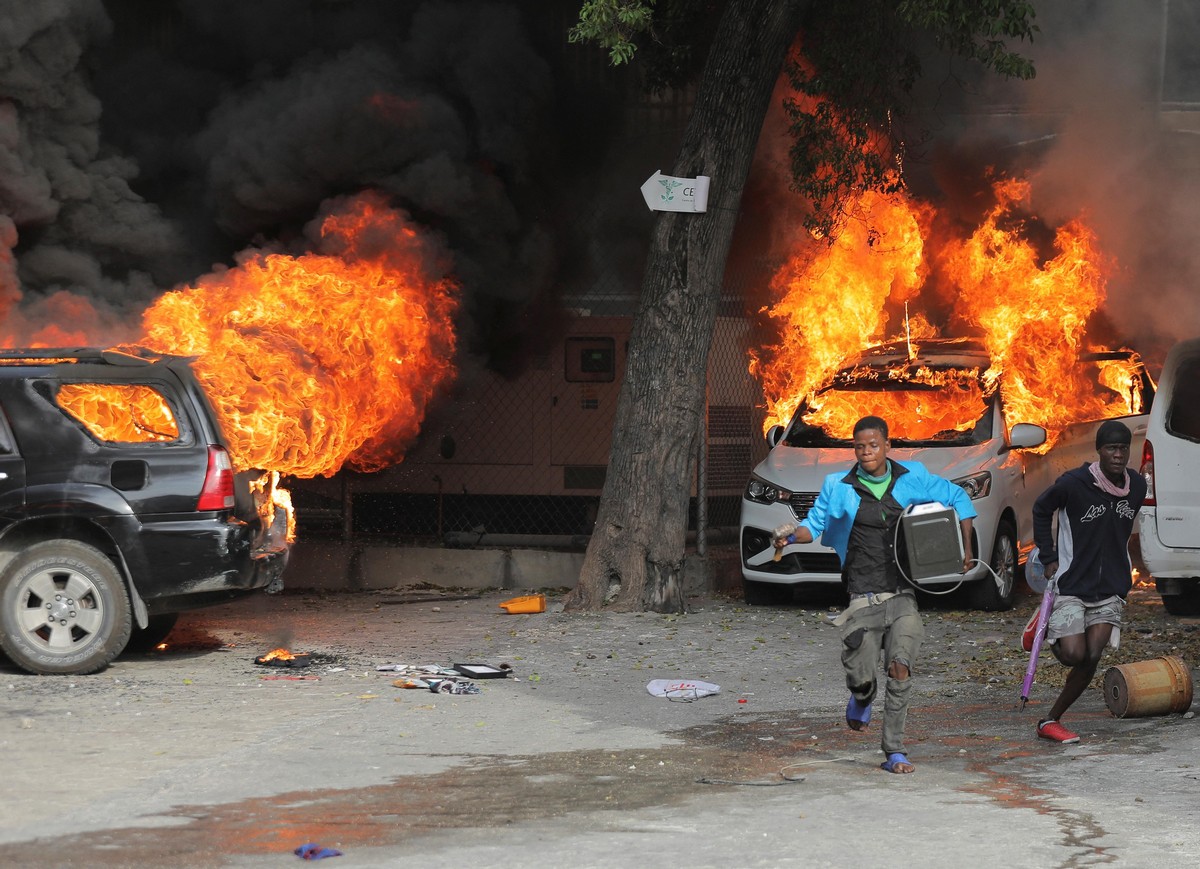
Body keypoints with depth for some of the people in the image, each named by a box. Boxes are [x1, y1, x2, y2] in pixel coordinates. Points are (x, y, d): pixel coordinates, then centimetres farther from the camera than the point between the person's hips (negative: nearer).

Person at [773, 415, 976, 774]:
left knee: (900, 671, -15)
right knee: (861, 676, -3)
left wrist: (965, 547, 11)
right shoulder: (839, 488, 3)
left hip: (903, 597, 0)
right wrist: (792, 535, -10)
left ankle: (894, 752, -5)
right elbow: (814, 524, 12)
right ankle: (862, 697, 37)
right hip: (863, 600, 0)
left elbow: (957, 498, 18)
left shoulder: (912, 479, 6)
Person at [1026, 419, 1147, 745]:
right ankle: (1044, 629, 20)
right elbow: (1041, 509, 3)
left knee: (1091, 660, -5)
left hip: (1110, 588, 4)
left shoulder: (1137, 486, 2)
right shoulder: (1073, 483, -14)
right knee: (1074, 655, -14)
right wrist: (1049, 557, -1)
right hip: (1071, 583, -4)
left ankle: (1051, 721, 9)